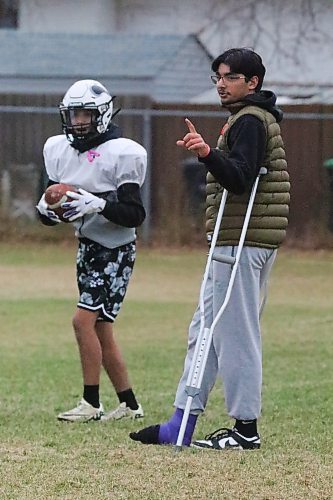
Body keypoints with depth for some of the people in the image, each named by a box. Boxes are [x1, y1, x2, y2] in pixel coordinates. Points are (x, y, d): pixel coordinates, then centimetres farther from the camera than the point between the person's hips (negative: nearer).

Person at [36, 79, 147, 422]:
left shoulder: (121, 153, -14)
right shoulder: (59, 150, 7)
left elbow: (135, 215, -16)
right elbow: (51, 213, 12)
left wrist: (99, 204, -30)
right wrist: (46, 208, -11)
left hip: (116, 250, -8)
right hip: (87, 247, 8)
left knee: (84, 320, -15)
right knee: (100, 331, 9)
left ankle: (91, 404, -8)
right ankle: (129, 404, 18)